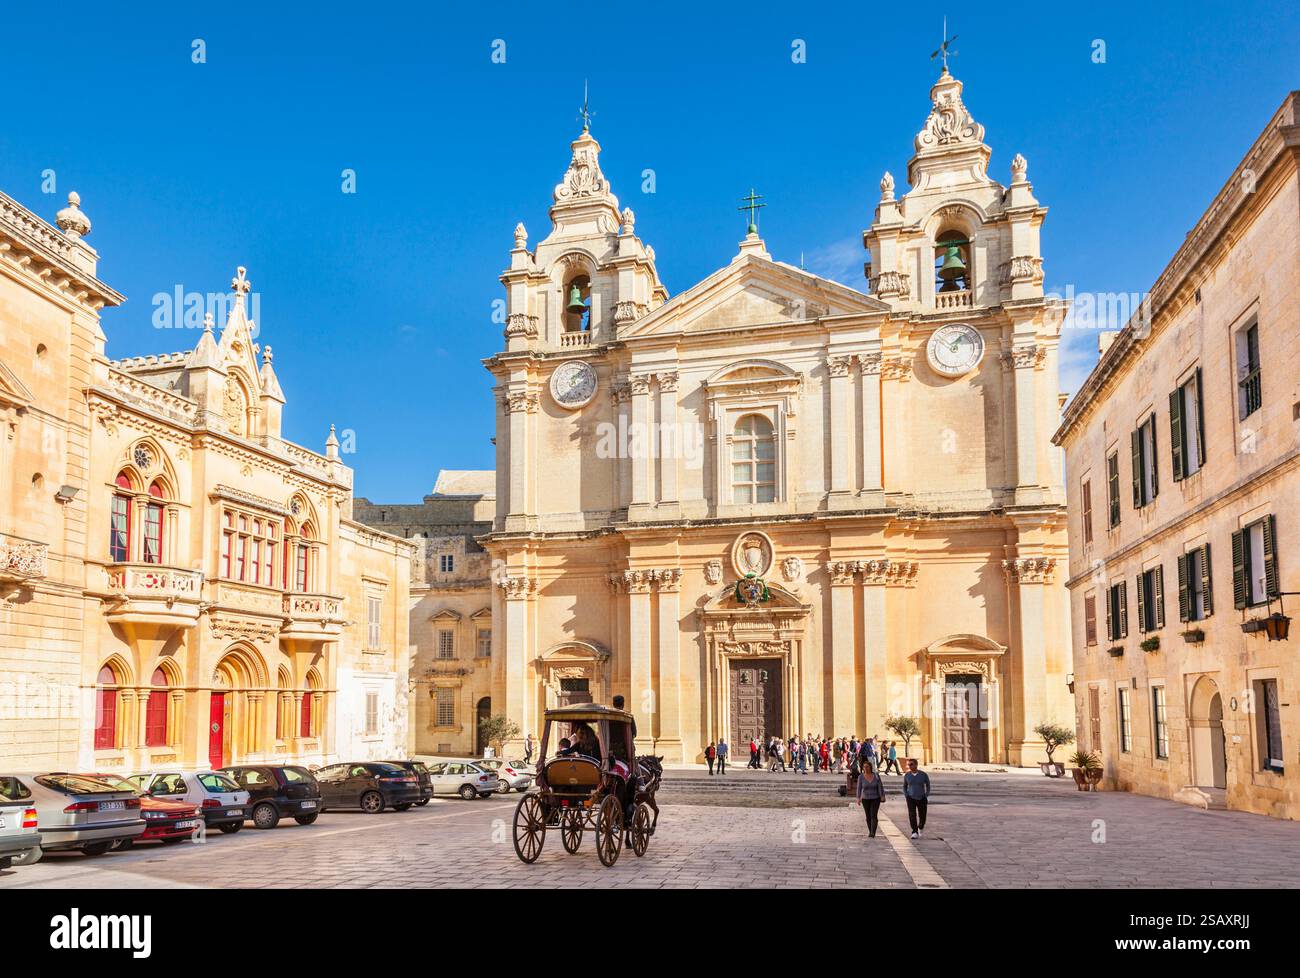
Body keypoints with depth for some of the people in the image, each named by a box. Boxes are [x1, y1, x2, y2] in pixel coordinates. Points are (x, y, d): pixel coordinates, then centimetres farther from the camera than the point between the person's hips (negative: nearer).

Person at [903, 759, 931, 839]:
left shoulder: (923, 774, -9)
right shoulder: (907, 775, -4)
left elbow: (928, 785, 7)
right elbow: (904, 786, 12)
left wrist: (927, 796, 2)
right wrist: (906, 796, 1)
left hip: (922, 799, 0)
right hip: (911, 798, 0)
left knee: (922, 816, 6)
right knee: (912, 816, -15)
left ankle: (920, 827, 37)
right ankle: (915, 833, -10)